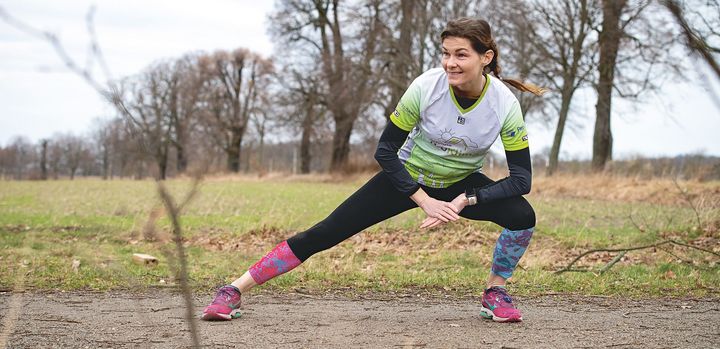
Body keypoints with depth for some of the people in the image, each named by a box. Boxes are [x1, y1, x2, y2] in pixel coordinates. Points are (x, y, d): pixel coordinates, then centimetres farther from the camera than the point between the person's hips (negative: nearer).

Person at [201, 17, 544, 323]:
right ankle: (234, 291, -4)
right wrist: (425, 201, -24)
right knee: (325, 233, -10)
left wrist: (465, 201, -30)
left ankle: (495, 293, -1)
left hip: (462, 184, 1)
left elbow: (521, 177, -20)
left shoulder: (505, 104, -25)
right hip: (407, 179, -1)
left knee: (523, 216, -25)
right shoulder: (425, 87, -27)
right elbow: (385, 151, -18)